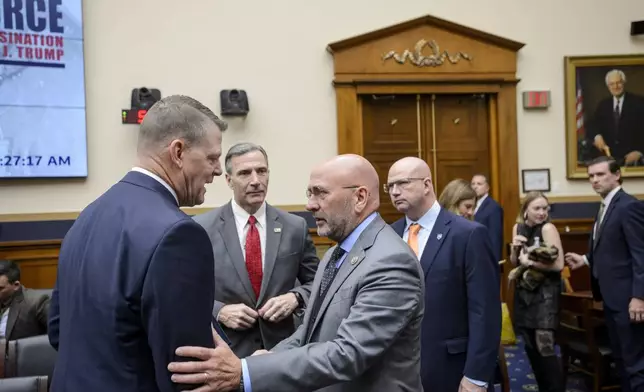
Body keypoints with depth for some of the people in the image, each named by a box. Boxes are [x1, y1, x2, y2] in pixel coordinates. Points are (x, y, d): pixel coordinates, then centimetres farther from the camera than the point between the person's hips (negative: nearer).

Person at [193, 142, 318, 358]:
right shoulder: (202, 228, -7)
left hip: (281, 348, 2)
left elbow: (317, 282, 6)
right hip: (225, 351, -2)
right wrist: (218, 311, -17)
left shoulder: (295, 227, -1)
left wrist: (295, 297, -13)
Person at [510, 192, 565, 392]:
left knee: (545, 347, -12)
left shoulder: (548, 228, -13)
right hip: (523, 292, 6)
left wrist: (530, 262, -16)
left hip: (545, 293, -6)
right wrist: (515, 248, -9)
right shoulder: (518, 227, 4)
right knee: (530, 346, 12)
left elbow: (558, 264, -20)